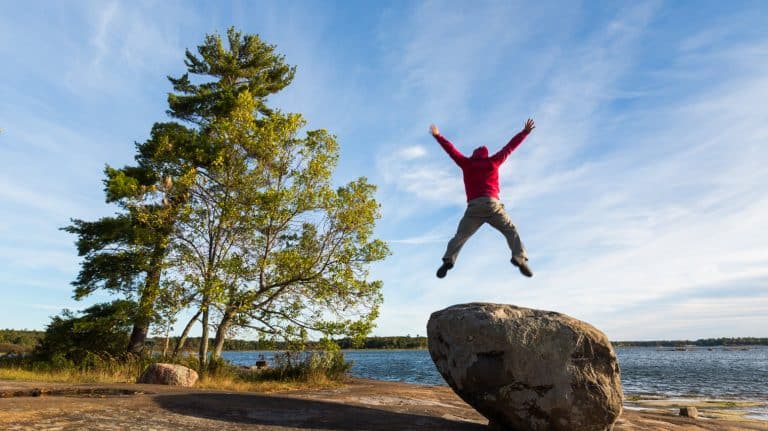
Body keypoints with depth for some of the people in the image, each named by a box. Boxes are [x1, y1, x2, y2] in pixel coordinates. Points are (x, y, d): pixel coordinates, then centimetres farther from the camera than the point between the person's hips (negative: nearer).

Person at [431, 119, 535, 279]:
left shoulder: (467, 163, 17)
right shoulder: (492, 161, 16)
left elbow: (451, 149, 27)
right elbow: (510, 147, 24)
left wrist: (437, 136, 40)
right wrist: (525, 132, 35)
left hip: (473, 206, 1)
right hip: (492, 204, -1)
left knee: (460, 236, 6)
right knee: (511, 231, 4)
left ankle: (448, 260, -14)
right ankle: (520, 258, -18)